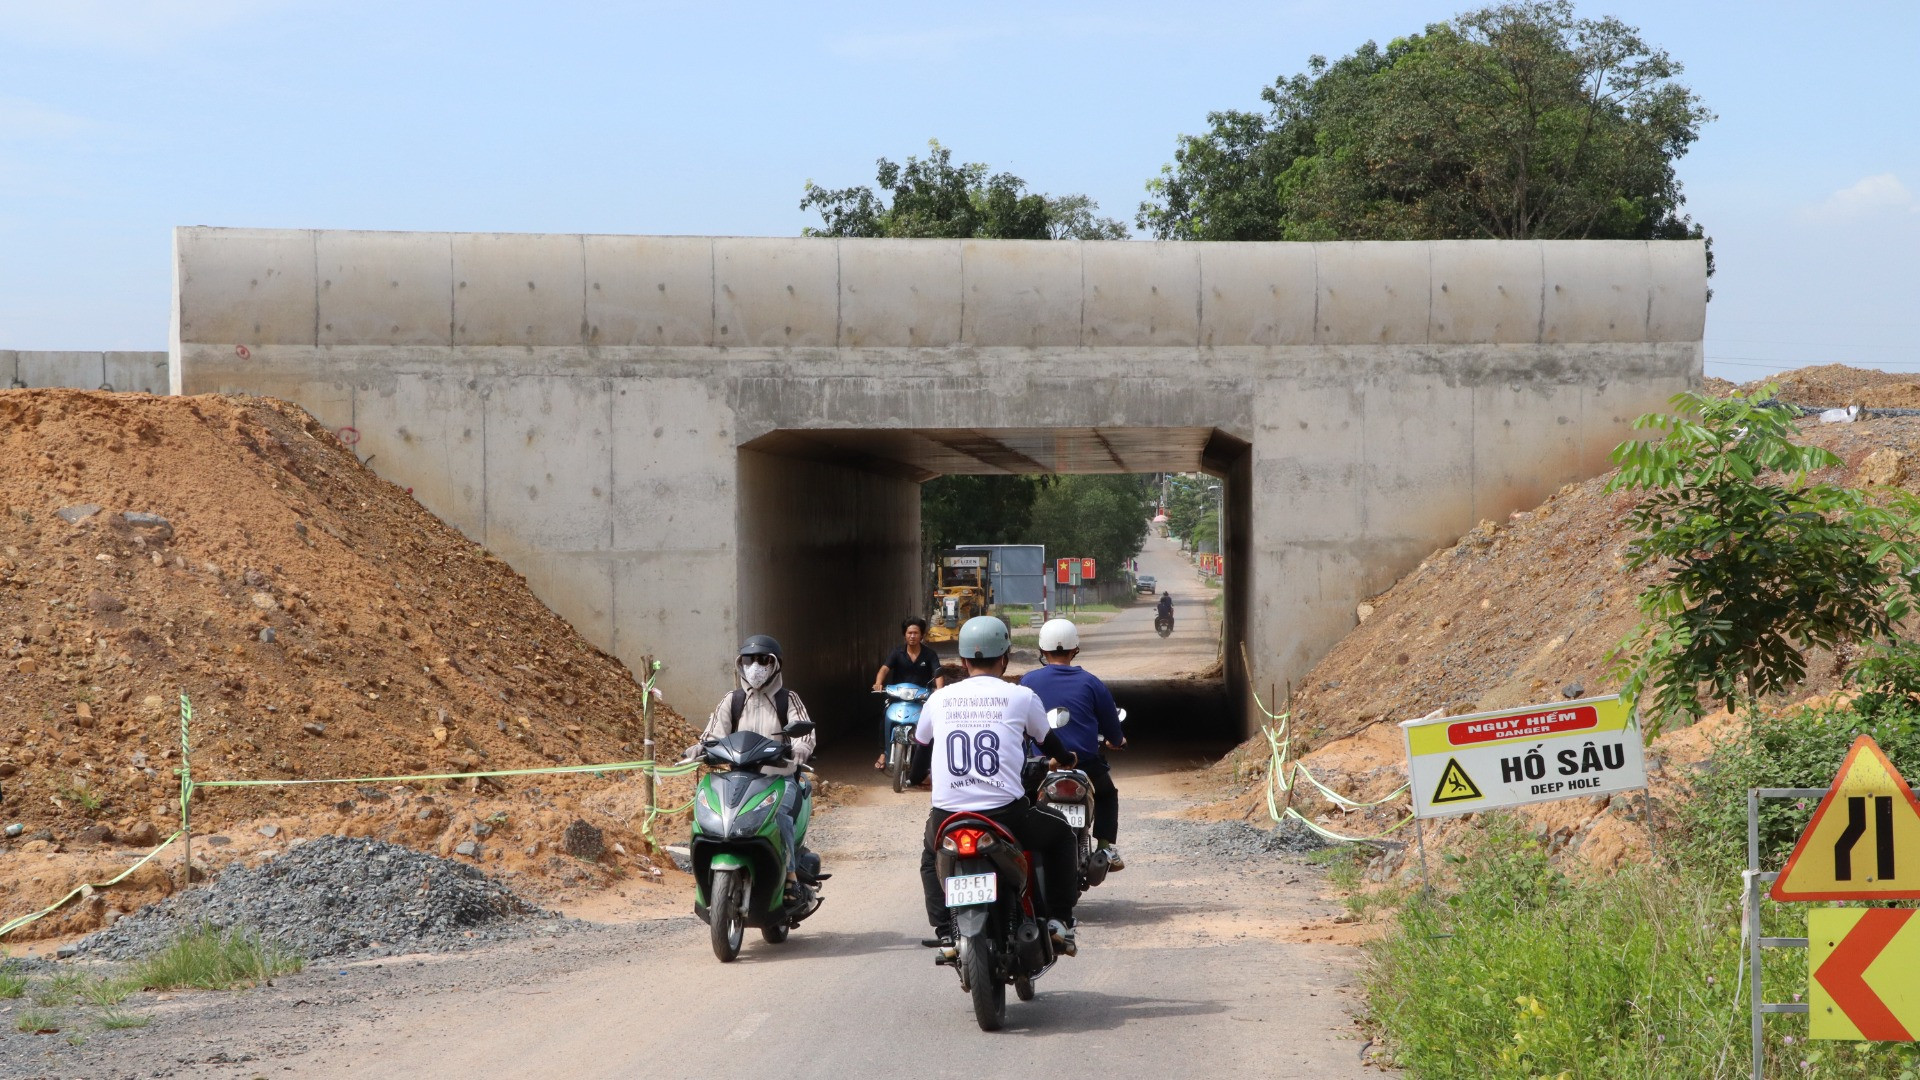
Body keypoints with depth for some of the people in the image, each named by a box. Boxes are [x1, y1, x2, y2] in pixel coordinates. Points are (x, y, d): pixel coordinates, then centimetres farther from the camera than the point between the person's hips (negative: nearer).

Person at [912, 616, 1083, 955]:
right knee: (1061, 835, 27)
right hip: (1006, 814, -2)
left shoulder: (939, 699, 10)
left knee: (932, 860, 34)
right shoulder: (1021, 697, 4)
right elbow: (1049, 743, 23)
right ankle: (1059, 920, 19)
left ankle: (945, 932, 18)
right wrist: (1067, 759, 46)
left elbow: (918, 756, 25)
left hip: (947, 819, 2)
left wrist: (916, 773, 50)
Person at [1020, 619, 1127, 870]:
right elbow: (1111, 724, 8)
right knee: (1106, 794, 28)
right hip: (1085, 763, 0)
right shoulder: (1090, 682, 0)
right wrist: (1117, 740, 31)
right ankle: (1106, 848, 16)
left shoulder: (1028, 681, -2)